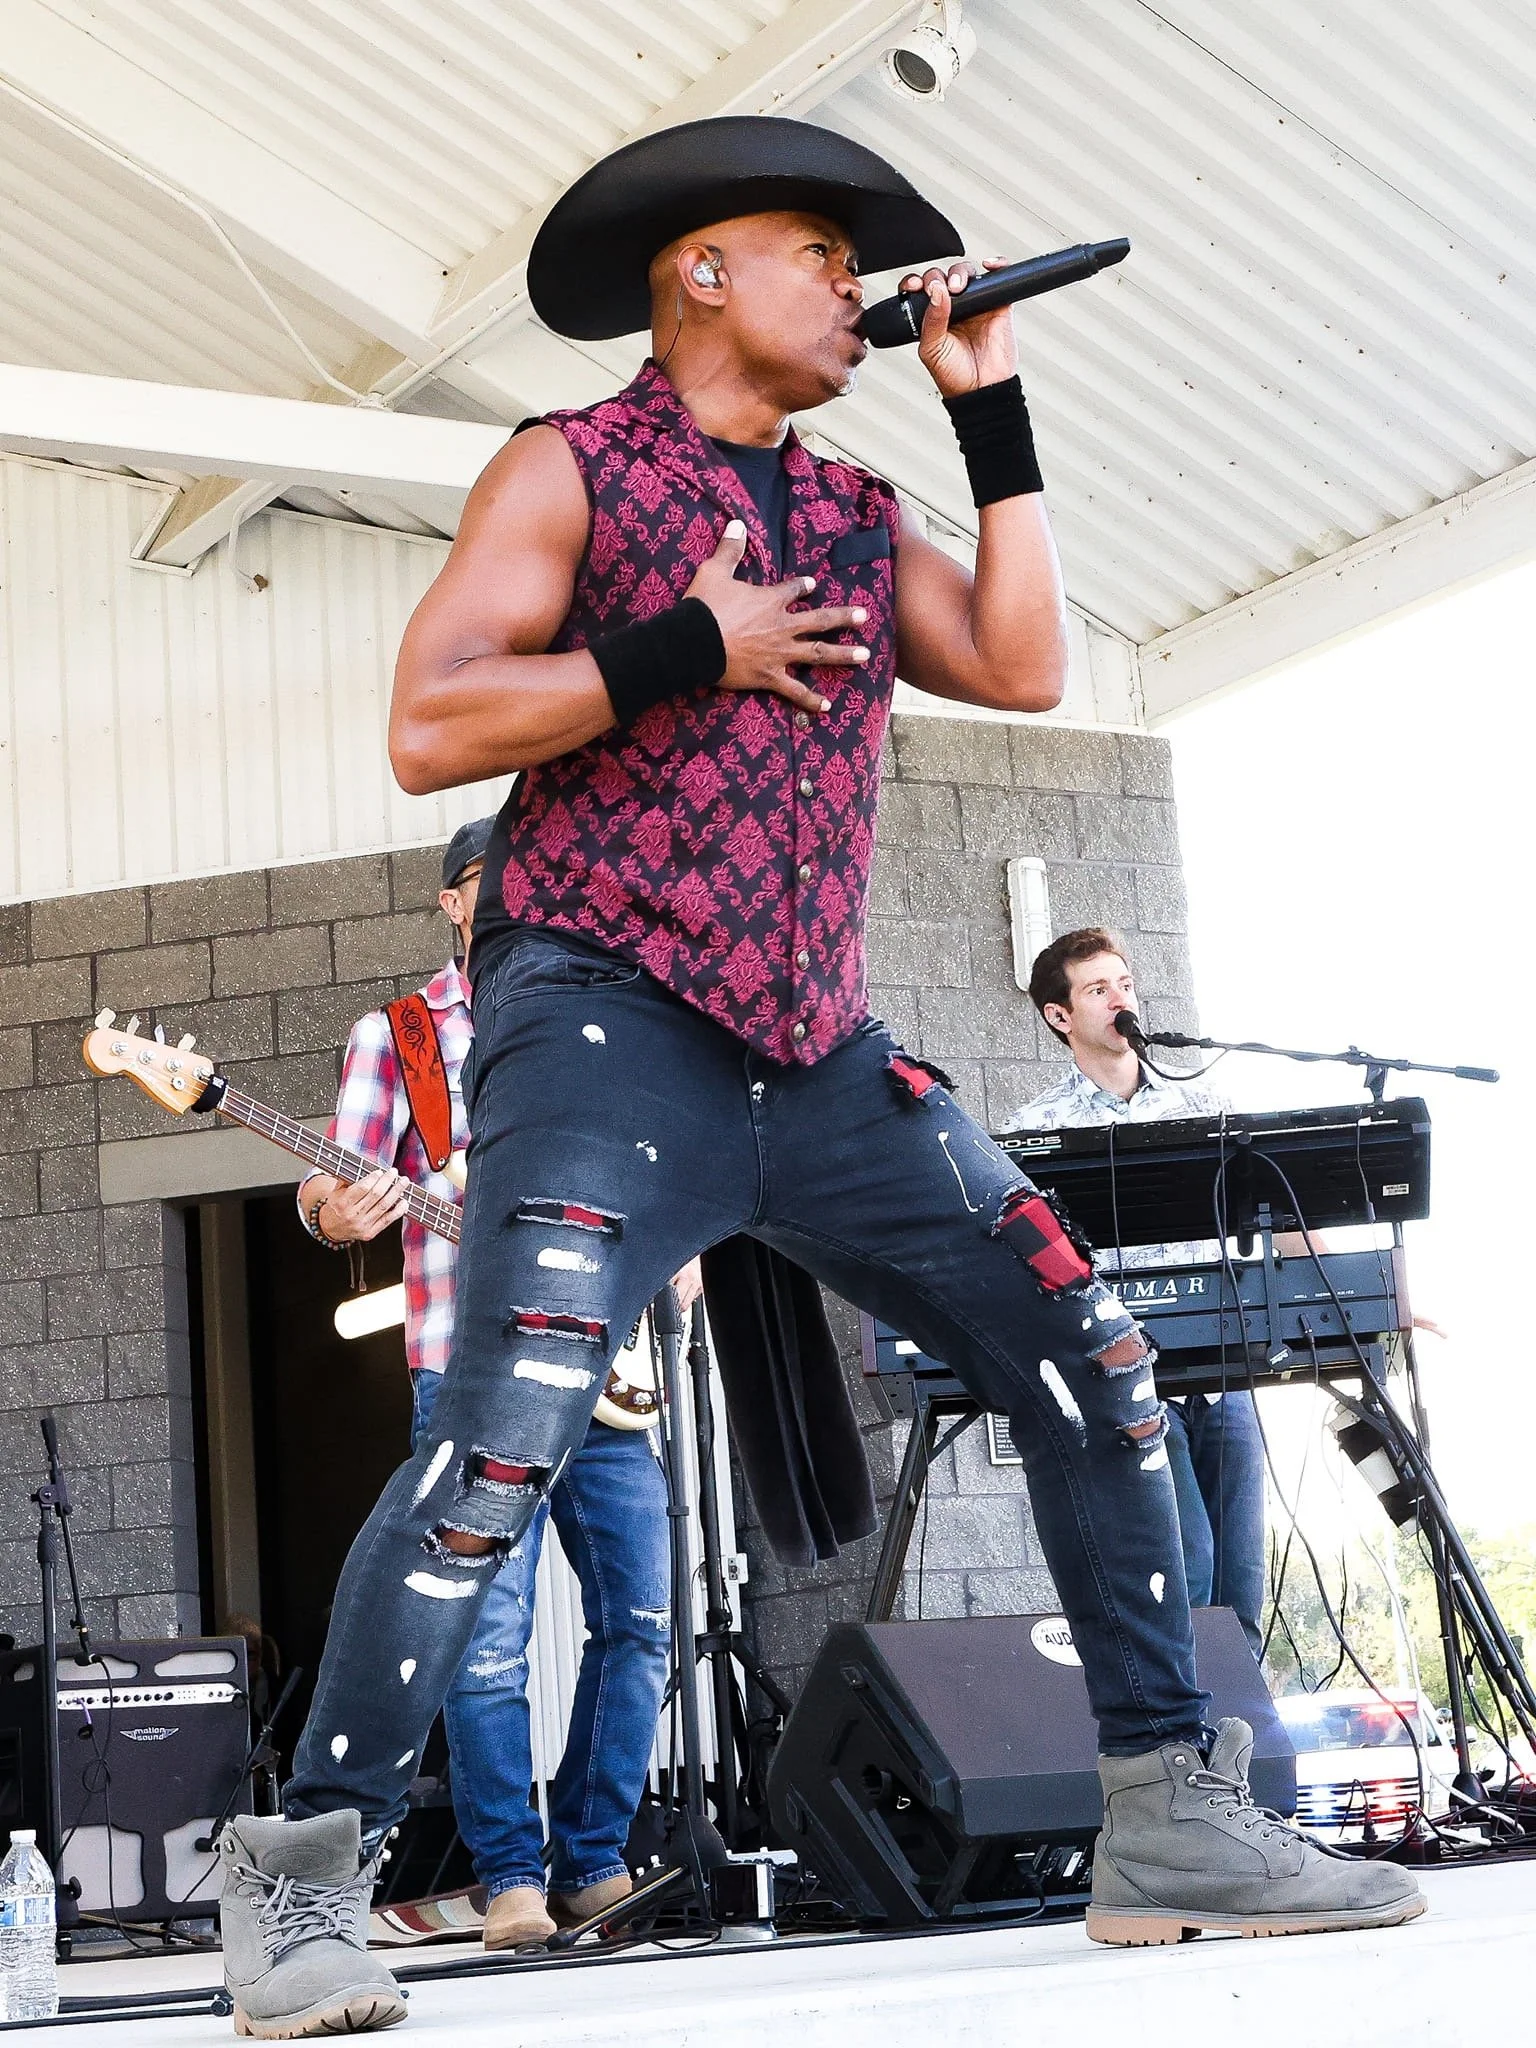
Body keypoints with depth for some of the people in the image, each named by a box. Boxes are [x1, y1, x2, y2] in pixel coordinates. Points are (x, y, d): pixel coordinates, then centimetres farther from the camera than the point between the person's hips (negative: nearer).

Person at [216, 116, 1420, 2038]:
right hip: (609, 1028, -6)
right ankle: (299, 1880, -10)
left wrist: (990, 407, 10)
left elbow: (1023, 664, 8)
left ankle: (1171, 1820, 9)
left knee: (1090, 1362, 1)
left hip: (819, 1057, 7)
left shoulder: (854, 515, 21)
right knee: (506, 1436, -21)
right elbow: (429, 729, -7)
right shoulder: (571, 472, 3)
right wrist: (685, 650, -12)